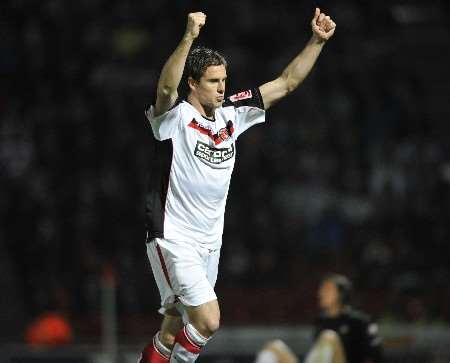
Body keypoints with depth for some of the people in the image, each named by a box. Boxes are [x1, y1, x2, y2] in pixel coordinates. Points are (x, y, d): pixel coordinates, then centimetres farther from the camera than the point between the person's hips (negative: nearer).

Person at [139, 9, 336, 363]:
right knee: (209, 320, -18)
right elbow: (166, 88, -37)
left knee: (175, 329, 13)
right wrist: (189, 37, -50)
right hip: (173, 239, -7)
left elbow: (287, 82, 8)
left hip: (209, 241, 7)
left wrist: (317, 41, -3)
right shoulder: (175, 117, -13)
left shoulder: (231, 113, 5)